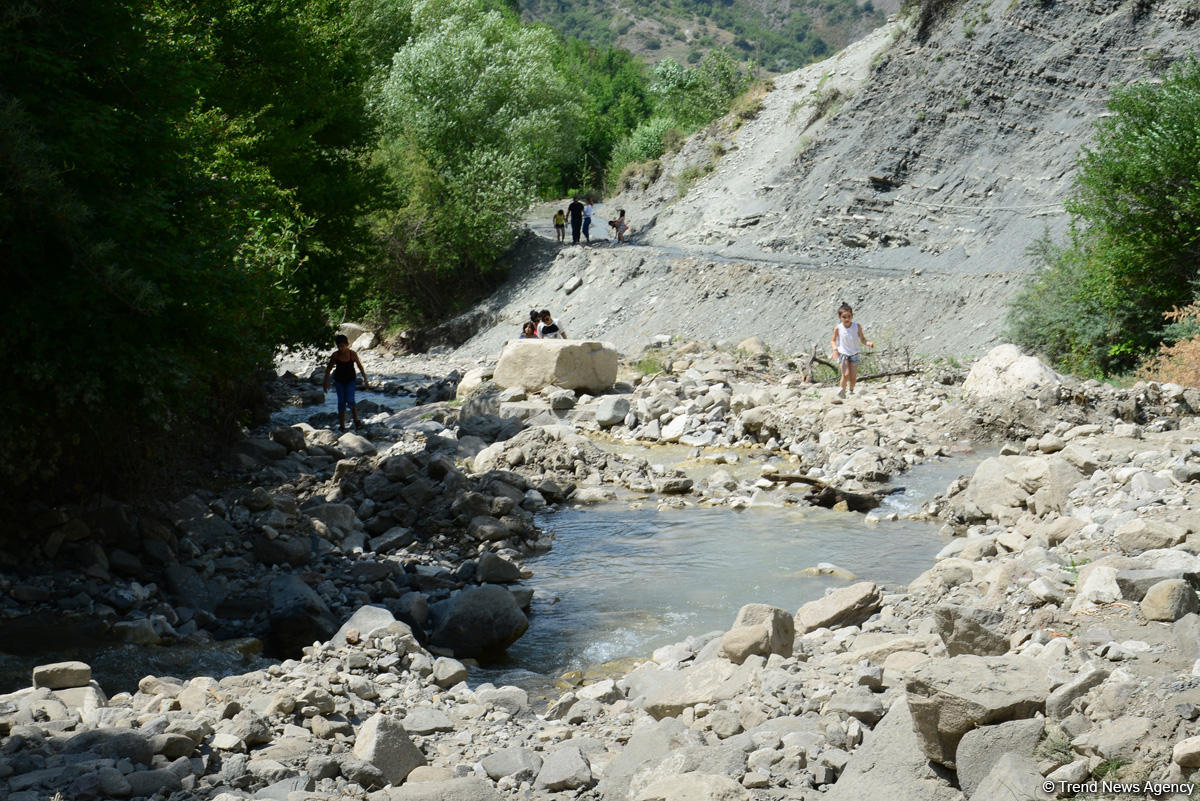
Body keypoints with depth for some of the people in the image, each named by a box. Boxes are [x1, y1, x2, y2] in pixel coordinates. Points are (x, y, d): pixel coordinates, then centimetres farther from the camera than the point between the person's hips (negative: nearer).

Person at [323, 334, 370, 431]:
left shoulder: (352, 354, -17)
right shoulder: (335, 355, -14)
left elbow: (361, 367, -6)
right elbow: (328, 369, -2)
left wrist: (366, 380, -3)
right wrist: (326, 382, -1)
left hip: (350, 380, -1)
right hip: (339, 380, 1)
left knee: (350, 401, -15)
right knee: (341, 402, 0)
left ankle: (356, 420, 4)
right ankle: (342, 425, 7)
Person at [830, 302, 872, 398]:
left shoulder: (857, 326, -9)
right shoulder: (838, 328, -11)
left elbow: (862, 339, 2)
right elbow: (833, 341, 3)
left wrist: (869, 343, -18)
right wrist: (835, 349, -16)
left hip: (854, 354, 1)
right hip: (842, 354, -1)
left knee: (853, 377, -1)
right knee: (846, 374, -20)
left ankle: (851, 391, 27)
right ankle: (842, 390, 4)